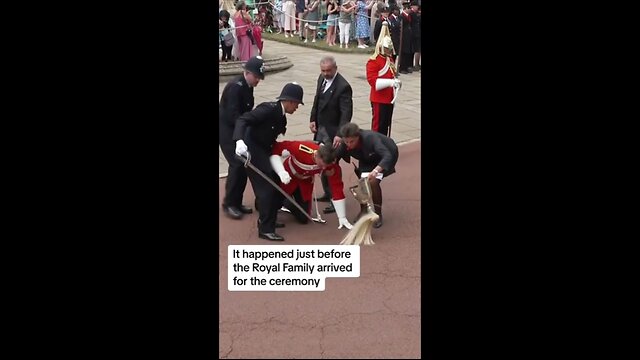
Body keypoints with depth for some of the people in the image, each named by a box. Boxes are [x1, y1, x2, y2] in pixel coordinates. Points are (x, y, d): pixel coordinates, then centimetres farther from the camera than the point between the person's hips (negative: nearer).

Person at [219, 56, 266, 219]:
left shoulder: (247, 86, 6)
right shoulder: (235, 86, -20)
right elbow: (233, 114, -27)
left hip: (239, 130, 8)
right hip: (227, 131, -8)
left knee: (244, 165, 6)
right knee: (237, 164, -13)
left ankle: (237, 202, 17)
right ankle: (229, 203, 0)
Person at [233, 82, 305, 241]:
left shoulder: (281, 116, 7)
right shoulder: (269, 109, -21)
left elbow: (268, 137, 9)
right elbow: (242, 120, -29)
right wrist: (240, 141, -43)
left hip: (263, 150, 9)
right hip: (251, 150, -9)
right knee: (267, 188, -10)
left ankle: (266, 220, 30)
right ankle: (266, 229, -2)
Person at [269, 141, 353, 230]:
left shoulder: (332, 165, -29)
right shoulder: (301, 148, -40)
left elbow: (337, 188, -23)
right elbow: (274, 149, -33)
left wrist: (342, 217, -21)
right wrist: (282, 172, -46)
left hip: (305, 182, 3)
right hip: (286, 176, -3)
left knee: (303, 218, 3)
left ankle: (288, 204, 31)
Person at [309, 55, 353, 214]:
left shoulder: (343, 86, -19)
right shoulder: (322, 79, 5)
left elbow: (346, 113, -22)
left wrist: (339, 134, -28)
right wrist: (313, 119, 9)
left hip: (332, 132, -8)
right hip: (320, 128, 8)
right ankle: (328, 193, 30)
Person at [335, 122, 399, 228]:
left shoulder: (370, 138, -42)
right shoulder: (345, 145, -26)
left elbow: (388, 156, -52)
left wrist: (376, 170, -68)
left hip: (384, 158, -5)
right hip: (368, 159, 5)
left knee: (373, 182, -23)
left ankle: (378, 214, -4)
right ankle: (363, 210, 14)